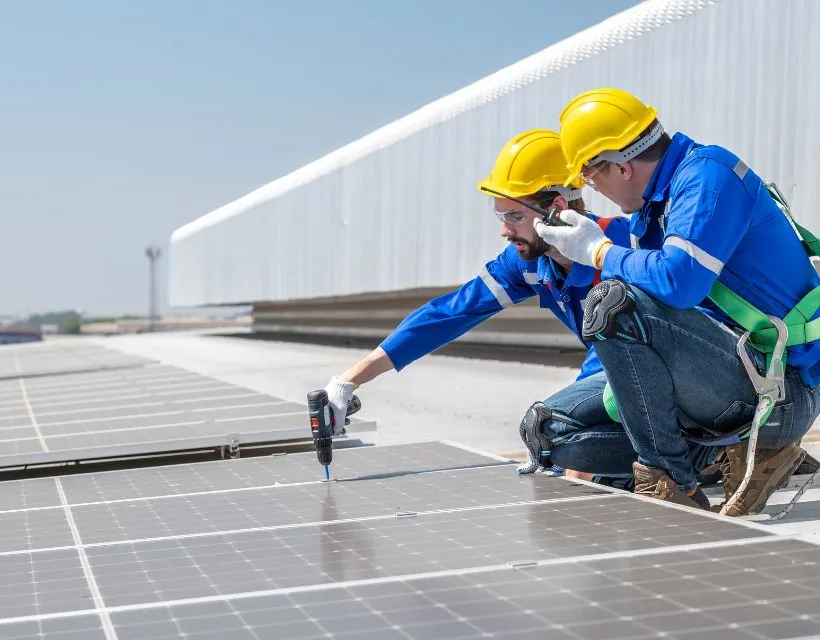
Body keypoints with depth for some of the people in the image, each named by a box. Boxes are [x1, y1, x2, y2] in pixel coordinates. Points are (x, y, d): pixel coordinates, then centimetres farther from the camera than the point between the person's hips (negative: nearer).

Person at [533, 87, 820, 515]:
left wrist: (598, 251, -11)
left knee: (615, 304, -26)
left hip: (783, 392, -10)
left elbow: (677, 280, -30)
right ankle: (751, 451, 7)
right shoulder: (652, 205, 13)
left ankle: (669, 485, -15)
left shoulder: (708, 174, -15)